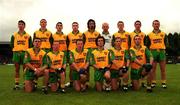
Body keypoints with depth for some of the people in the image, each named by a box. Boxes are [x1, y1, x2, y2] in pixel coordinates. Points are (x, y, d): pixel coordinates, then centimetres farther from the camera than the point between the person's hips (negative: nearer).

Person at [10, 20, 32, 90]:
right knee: (17, 69, 4)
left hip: (25, 53, -1)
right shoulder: (14, 35, 11)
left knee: (25, 69, -2)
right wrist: (16, 50, -2)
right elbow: (12, 45, 10)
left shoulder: (28, 36, 7)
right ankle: (16, 84, 10)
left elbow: (30, 46, 7)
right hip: (16, 53, 2)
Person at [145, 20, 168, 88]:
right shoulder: (149, 35, 8)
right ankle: (153, 82, 9)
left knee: (163, 68, 2)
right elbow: (147, 45, 9)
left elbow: (166, 43, 11)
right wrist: (149, 52, -2)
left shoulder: (164, 34, 11)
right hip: (153, 52, 0)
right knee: (153, 68, 2)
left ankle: (163, 82, 10)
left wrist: (163, 48, -2)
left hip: (162, 52, 1)